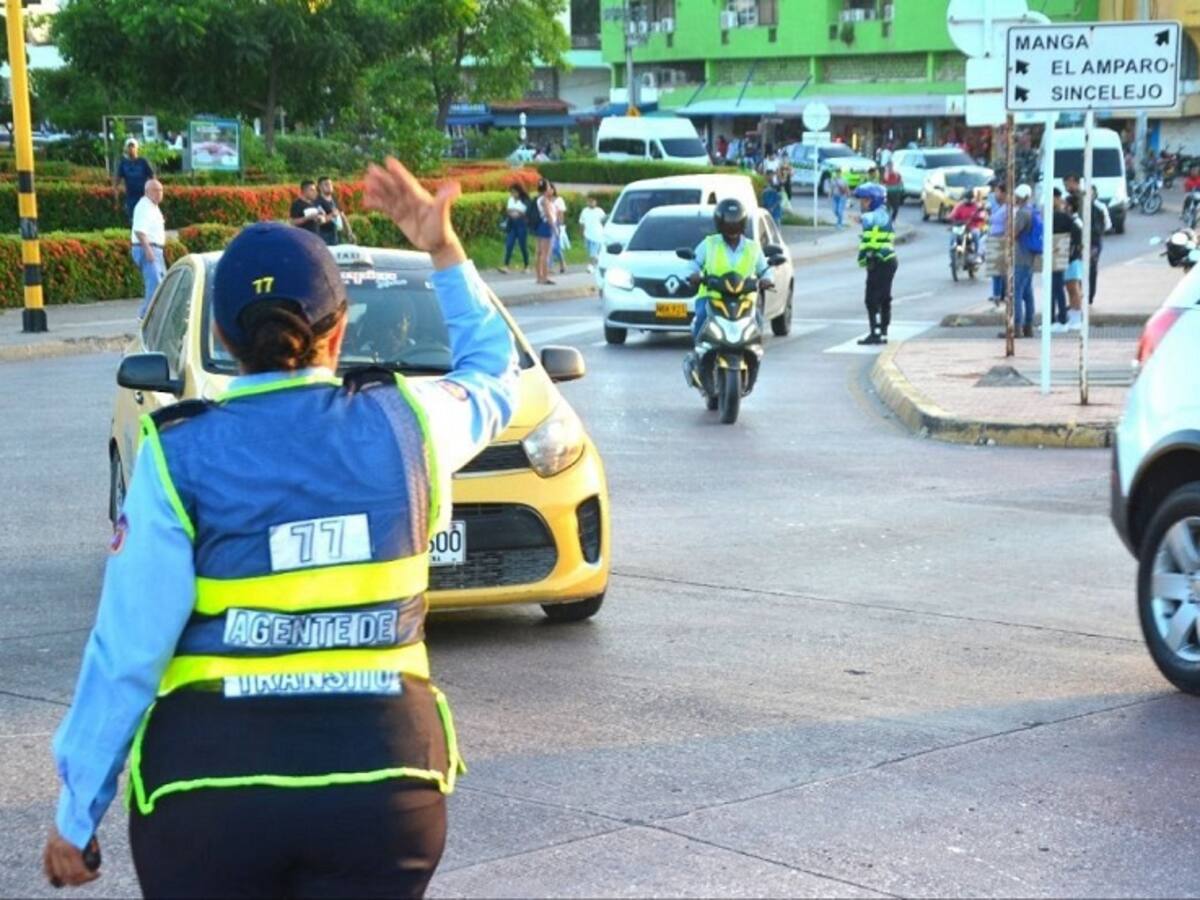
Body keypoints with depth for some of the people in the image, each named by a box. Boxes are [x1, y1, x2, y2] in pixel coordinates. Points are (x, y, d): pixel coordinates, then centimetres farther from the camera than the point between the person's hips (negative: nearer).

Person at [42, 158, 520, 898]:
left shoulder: (182, 455, -6)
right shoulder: (403, 423, 0)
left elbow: (128, 649, -8)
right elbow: (496, 374, 24)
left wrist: (79, 814, 0)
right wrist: (444, 252, 28)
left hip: (211, 780, -1)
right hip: (381, 776, 2)